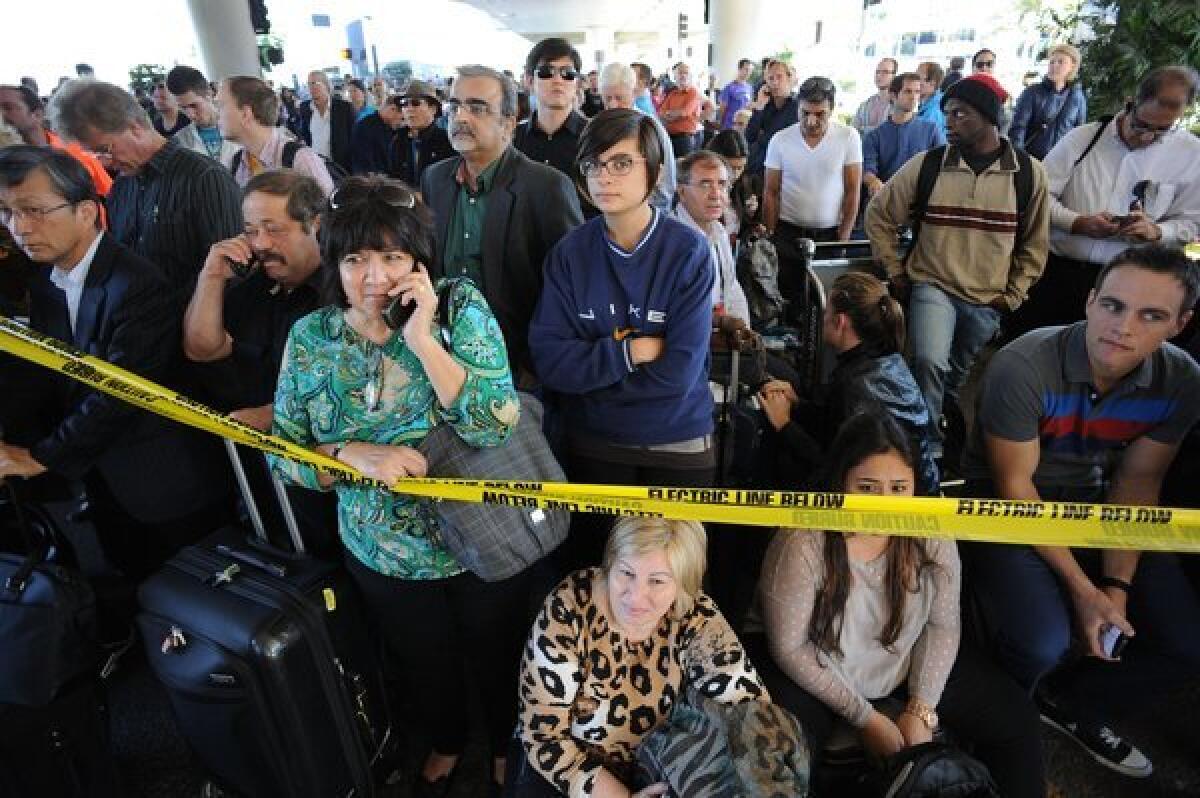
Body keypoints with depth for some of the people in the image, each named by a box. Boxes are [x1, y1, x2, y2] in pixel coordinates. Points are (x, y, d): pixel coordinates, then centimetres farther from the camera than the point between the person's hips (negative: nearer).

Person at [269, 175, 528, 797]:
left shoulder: (462, 307, -15)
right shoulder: (310, 337, -8)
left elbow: (496, 422, -25)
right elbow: (283, 453, -4)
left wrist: (423, 340, -31)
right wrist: (351, 454, -24)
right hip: (381, 554, 3)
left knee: (496, 658, 21)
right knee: (424, 665, 26)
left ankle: (507, 747, 54)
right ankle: (446, 744, 59)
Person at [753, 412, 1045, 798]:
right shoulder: (802, 544, -30)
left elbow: (943, 624, -5)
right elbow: (789, 648, -20)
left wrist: (922, 709, -12)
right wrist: (865, 717, -15)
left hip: (908, 663, 5)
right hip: (816, 672, -4)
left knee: (1015, 719, 2)